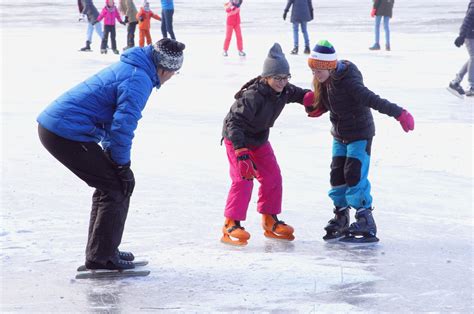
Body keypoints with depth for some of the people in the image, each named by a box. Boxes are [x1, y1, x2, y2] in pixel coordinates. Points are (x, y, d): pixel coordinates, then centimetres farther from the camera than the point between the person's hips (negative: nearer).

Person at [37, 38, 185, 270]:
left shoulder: (127, 68, 18)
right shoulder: (139, 80, -14)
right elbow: (123, 125, -19)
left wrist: (111, 155, 24)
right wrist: (123, 166, -8)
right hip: (67, 135, -10)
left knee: (109, 185, 20)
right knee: (117, 187, -2)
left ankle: (100, 251, 27)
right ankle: (101, 257, 2)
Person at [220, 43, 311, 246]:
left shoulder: (284, 90, -12)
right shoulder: (253, 96, -35)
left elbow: (298, 94, 11)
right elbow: (235, 122, -40)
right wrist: (241, 151, -49)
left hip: (259, 139, 8)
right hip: (237, 139, -8)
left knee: (272, 177, 7)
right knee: (243, 179, -18)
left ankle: (270, 221, 22)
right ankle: (230, 225, -13)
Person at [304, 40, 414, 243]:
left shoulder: (349, 81, -28)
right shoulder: (323, 81, -4)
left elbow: (373, 100, -34)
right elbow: (324, 105, 8)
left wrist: (398, 113, -41)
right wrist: (313, 105, -14)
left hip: (360, 135, -8)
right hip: (340, 136, 8)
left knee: (354, 176, -14)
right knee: (337, 175, 7)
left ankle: (366, 224, -9)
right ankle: (341, 218, 22)